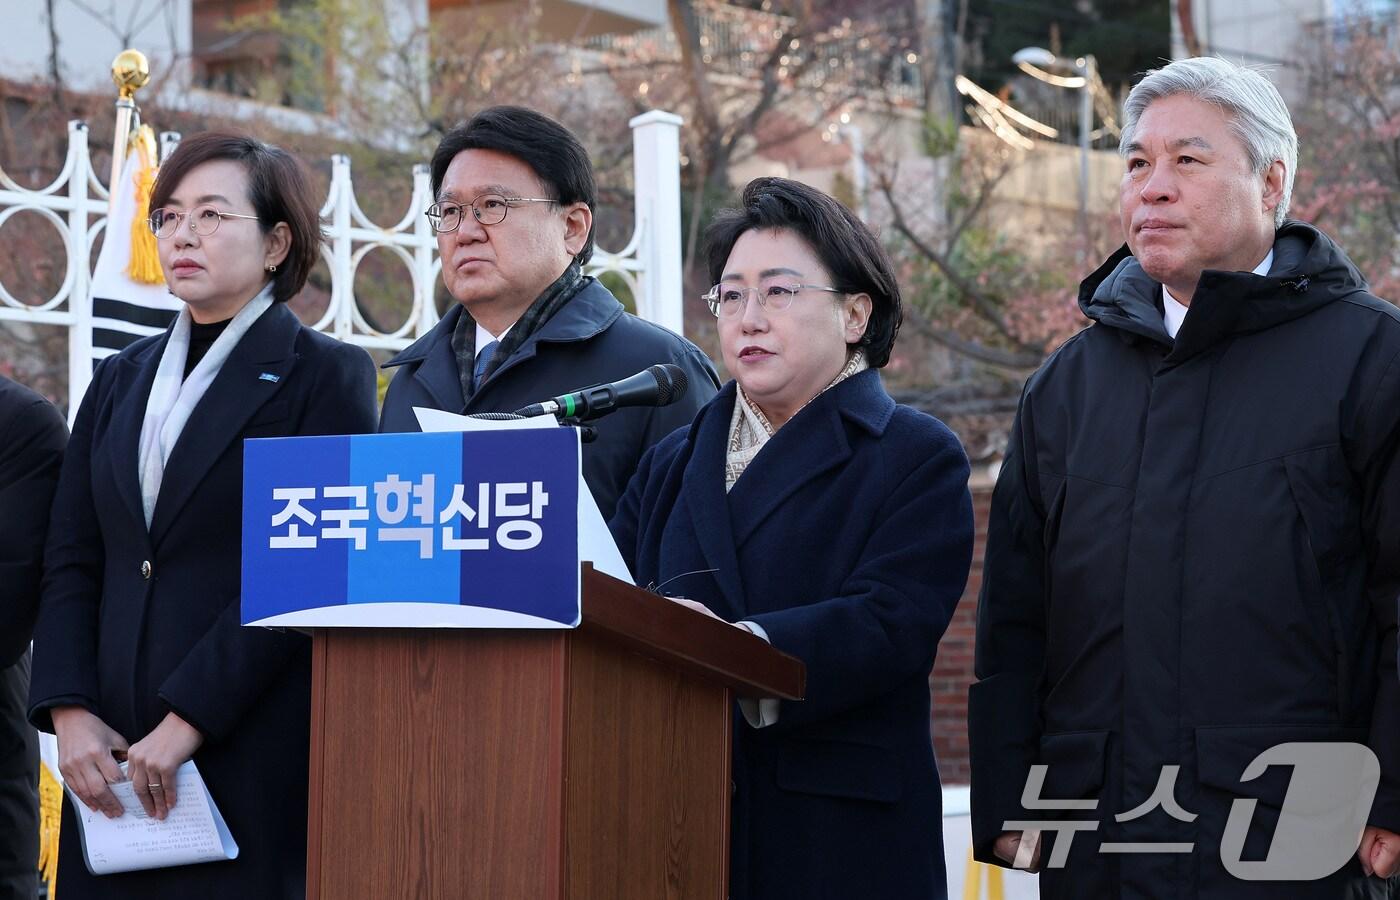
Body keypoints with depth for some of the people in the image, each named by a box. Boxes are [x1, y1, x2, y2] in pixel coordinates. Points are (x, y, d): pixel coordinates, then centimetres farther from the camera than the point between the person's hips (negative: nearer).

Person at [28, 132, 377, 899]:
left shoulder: (327, 376, 0)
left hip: (253, 758, -5)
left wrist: (186, 722, -15)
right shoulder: (121, 379, 18)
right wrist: (69, 711, -4)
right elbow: (71, 562, 12)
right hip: (112, 758, 5)